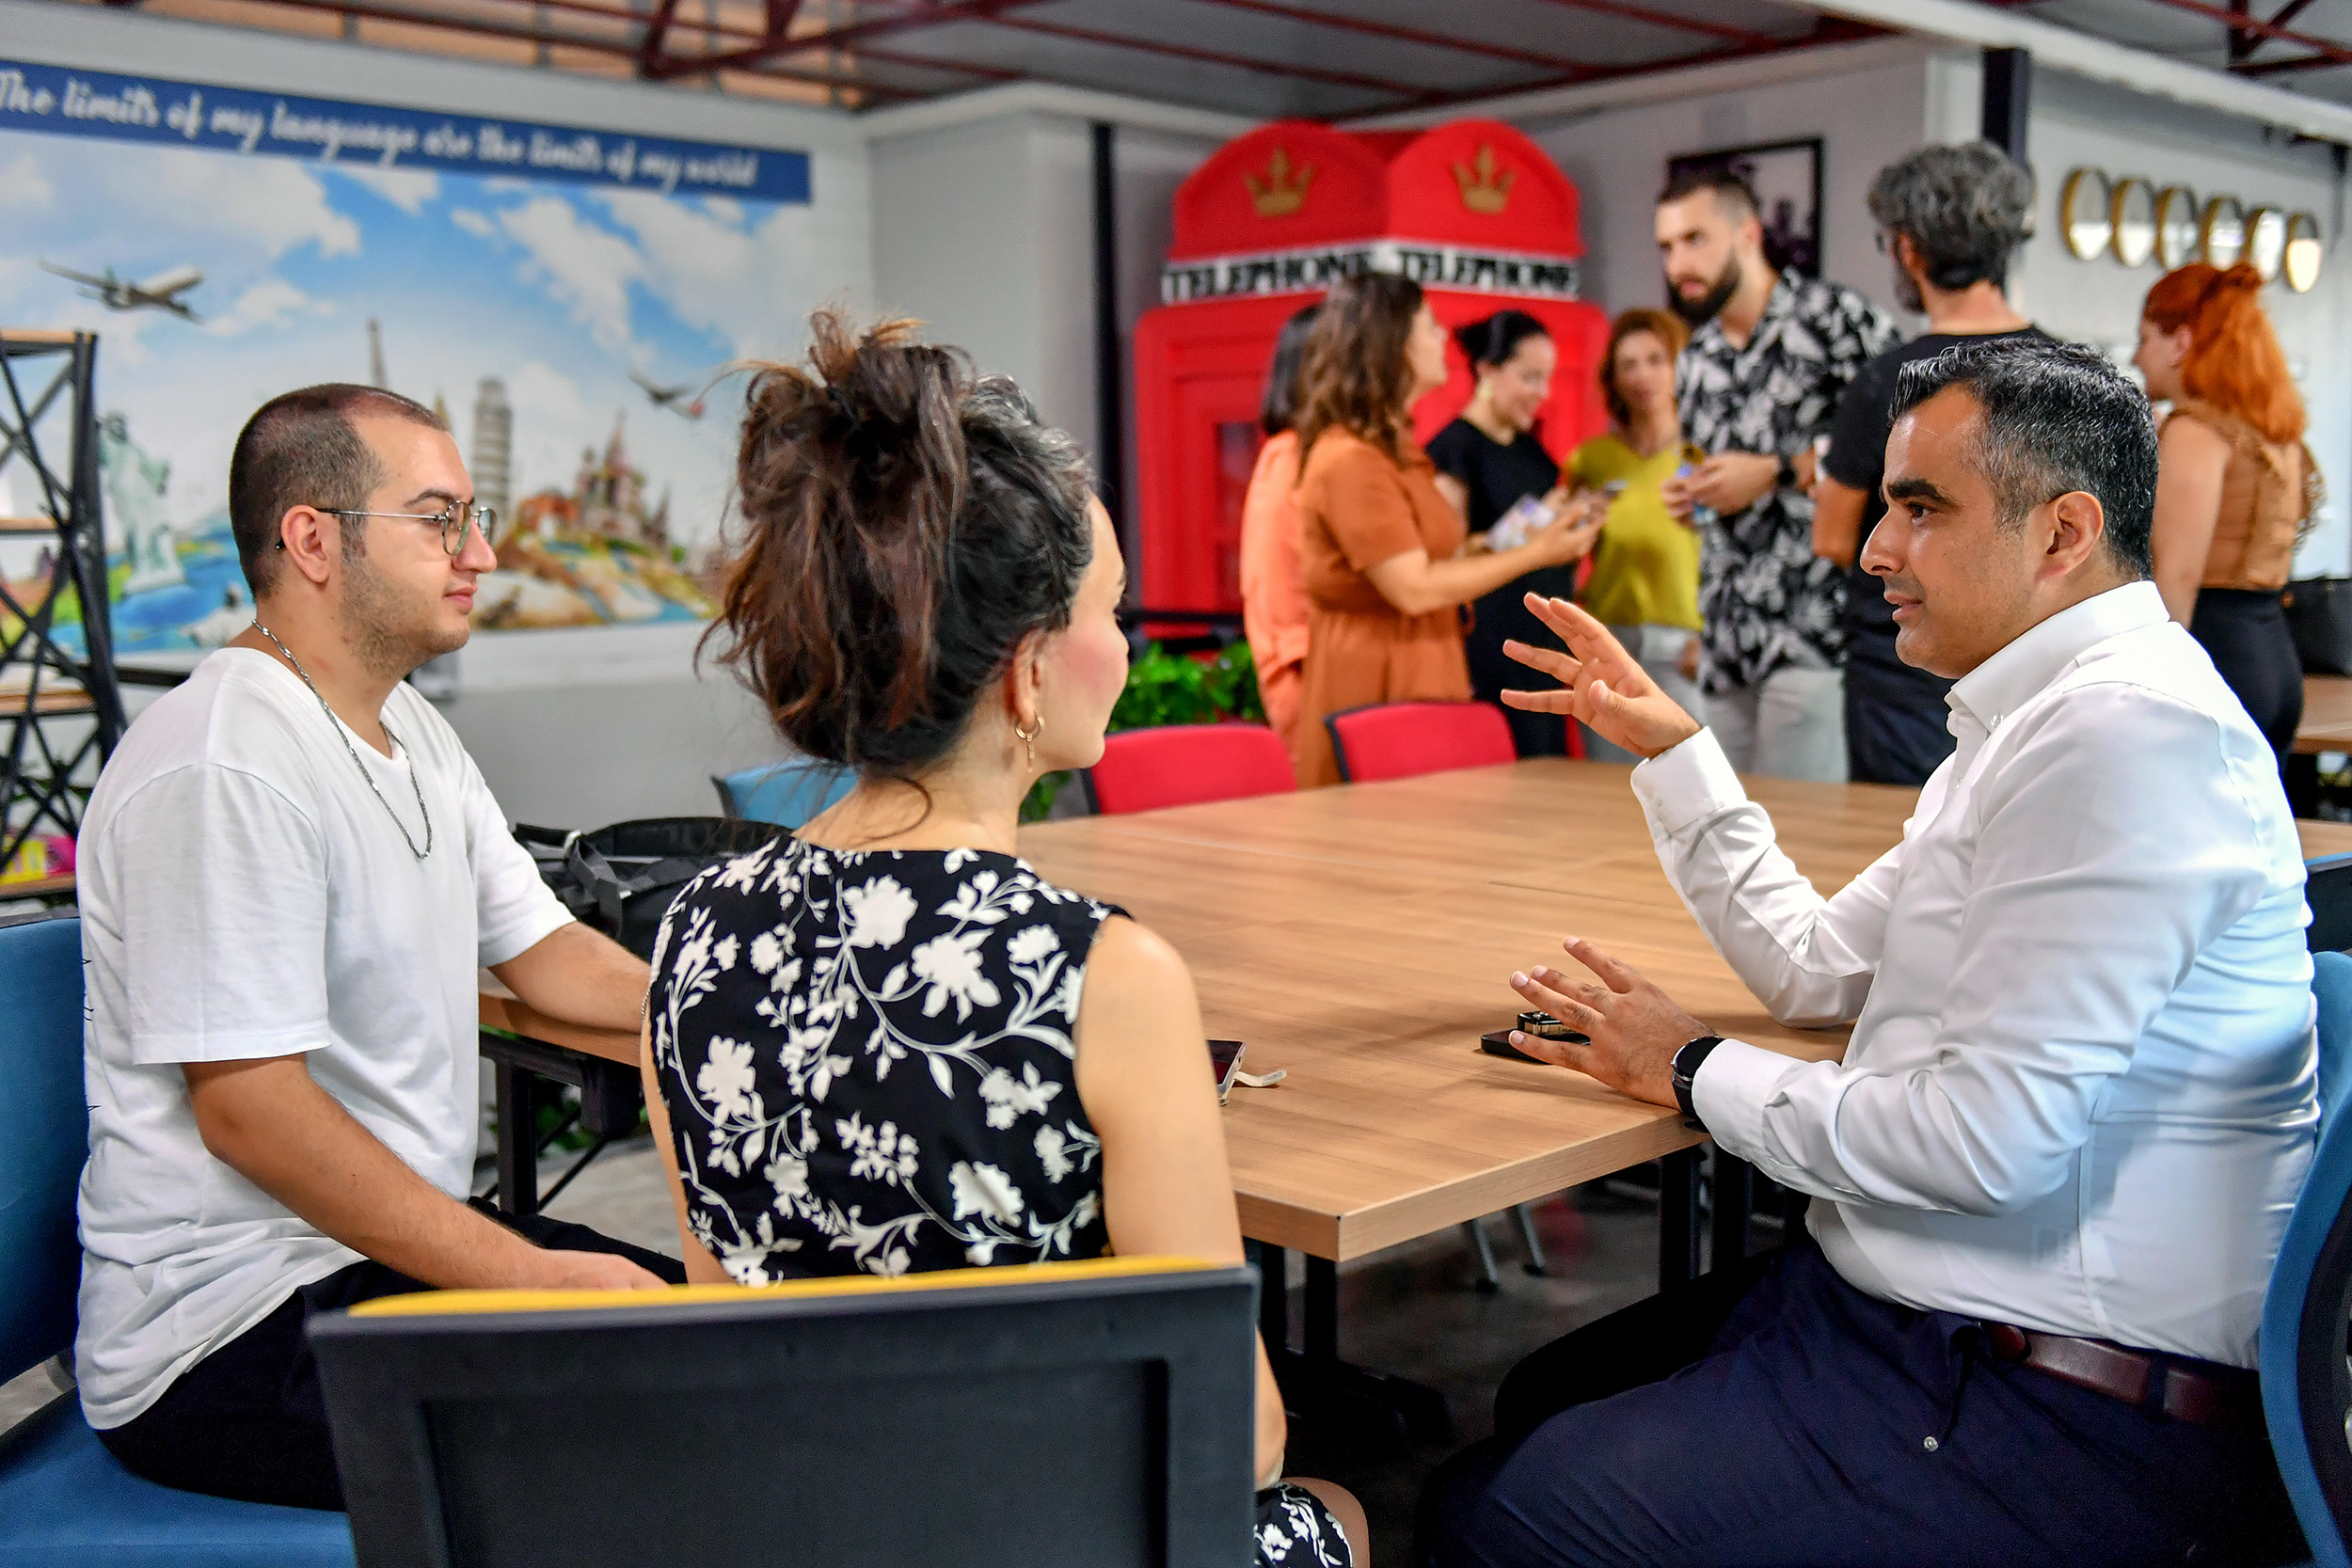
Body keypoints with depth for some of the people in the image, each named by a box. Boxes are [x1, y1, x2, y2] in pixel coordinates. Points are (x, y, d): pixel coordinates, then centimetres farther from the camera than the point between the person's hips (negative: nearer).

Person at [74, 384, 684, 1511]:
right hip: (232, 1331, -9)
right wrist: (534, 1276, -24)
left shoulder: (411, 732, 13)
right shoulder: (222, 772, -20)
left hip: (402, 1251, 10)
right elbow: (245, 1106, -23)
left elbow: (542, 950, 17)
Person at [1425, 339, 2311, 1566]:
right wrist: (1669, 746, 19)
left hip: (2061, 1419, -10)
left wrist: (1696, 1075, -12)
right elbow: (1814, 967, 21)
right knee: (1536, 1404, 15)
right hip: (1904, 1308, 10)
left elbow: (1987, 1137, -27)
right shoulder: (2038, 717, 14)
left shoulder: (2126, 728, -21)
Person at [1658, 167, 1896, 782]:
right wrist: (1690, 499, 8)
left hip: (1817, 633, -7)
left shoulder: (1833, 316, -3)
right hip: (1729, 639, 7)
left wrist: (1779, 472, -12)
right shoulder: (1695, 363, 19)